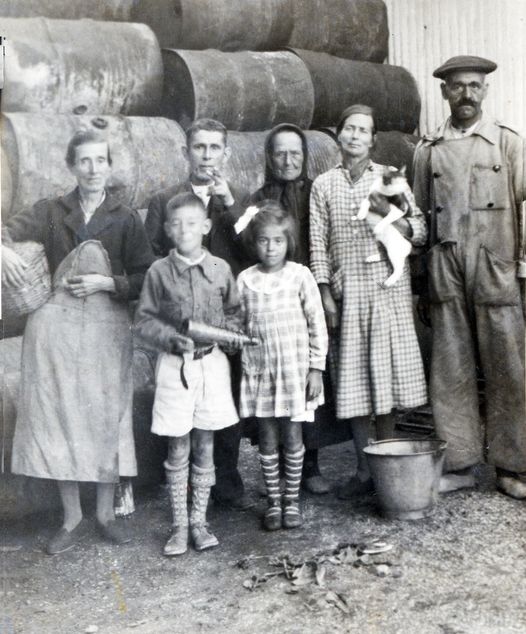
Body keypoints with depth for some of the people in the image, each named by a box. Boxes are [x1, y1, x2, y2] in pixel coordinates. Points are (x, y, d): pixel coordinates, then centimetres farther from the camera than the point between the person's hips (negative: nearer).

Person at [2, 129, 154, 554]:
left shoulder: (126, 219, 4)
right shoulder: (52, 212, 6)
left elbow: (147, 278, 1)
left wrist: (106, 283, -13)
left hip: (107, 326, -1)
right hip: (58, 324, 1)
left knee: (106, 417, 3)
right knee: (58, 415, 2)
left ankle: (106, 512, 20)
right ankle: (72, 519, 16)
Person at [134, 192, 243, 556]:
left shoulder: (220, 269, 0)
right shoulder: (160, 271, -4)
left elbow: (235, 313, 9)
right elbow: (144, 320, -2)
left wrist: (224, 331, -11)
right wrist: (172, 337, -17)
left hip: (213, 362, 1)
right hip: (175, 363, -1)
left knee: (205, 447, 9)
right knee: (178, 449, 5)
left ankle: (199, 521, 22)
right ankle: (180, 526, 17)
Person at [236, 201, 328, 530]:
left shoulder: (300, 275, -4)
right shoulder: (245, 280, 1)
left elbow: (318, 324, -3)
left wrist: (316, 368, -5)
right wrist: (244, 365, 4)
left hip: (295, 369, -2)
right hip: (259, 370, 2)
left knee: (293, 438, 5)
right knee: (268, 440, 8)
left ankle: (292, 499, 20)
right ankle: (274, 501, 20)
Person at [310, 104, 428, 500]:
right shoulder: (324, 186, 9)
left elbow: (420, 232, 5)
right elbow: (318, 244, 5)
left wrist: (389, 214, -13)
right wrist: (325, 295, -2)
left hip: (387, 288, -1)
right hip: (345, 292, 1)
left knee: (386, 374, -1)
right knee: (352, 381, 2)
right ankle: (364, 470, 10)